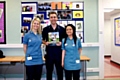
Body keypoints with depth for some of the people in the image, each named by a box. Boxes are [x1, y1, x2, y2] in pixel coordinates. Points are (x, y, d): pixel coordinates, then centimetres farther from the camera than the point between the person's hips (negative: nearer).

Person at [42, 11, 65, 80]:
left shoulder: (62, 29, 4)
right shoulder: (45, 29, 4)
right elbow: (42, 40, 9)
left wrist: (61, 43, -12)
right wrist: (45, 43, -11)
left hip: (59, 51, 0)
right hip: (49, 51, 0)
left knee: (60, 70, 9)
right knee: (49, 70, 11)